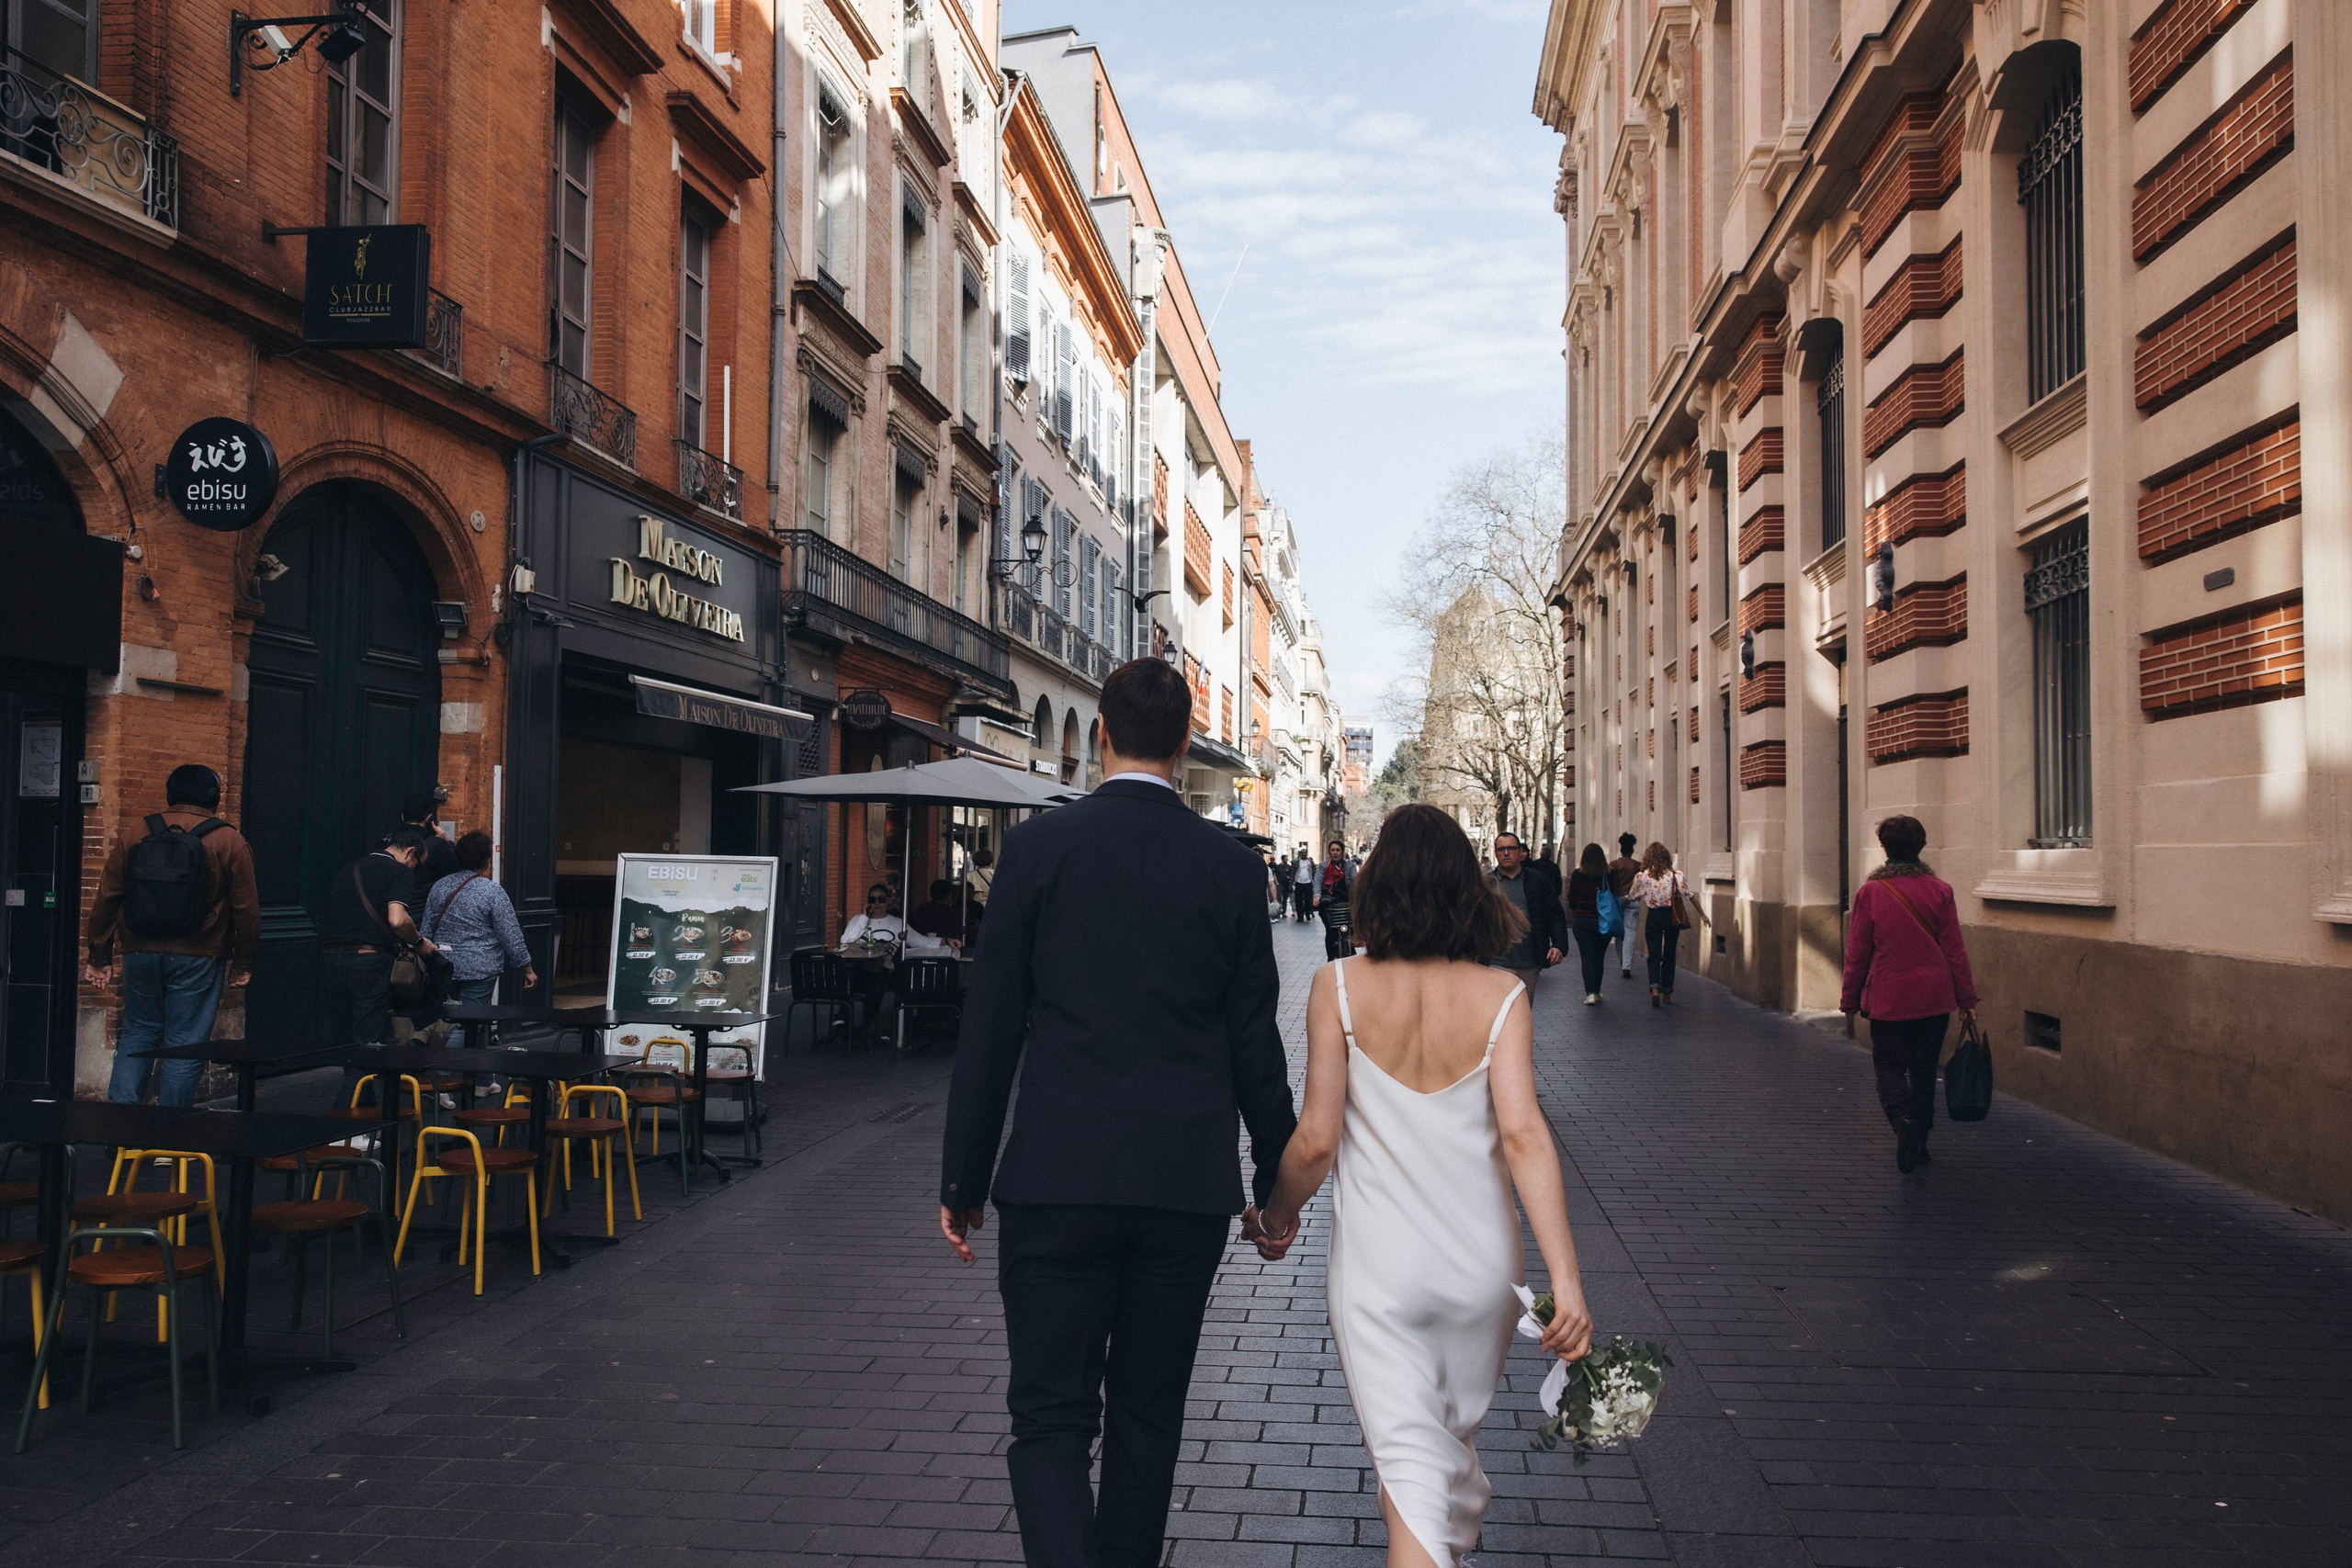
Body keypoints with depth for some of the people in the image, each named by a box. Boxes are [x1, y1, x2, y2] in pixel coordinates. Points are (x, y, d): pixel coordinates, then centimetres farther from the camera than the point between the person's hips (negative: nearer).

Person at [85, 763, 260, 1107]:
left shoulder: (134, 837, 5)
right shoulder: (230, 843, -2)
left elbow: (106, 899, 6)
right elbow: (246, 908, -2)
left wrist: (100, 958, 13)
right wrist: (242, 963, 6)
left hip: (140, 954, 3)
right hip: (197, 959, -3)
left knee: (138, 1032, 17)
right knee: (185, 1042, 2)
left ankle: (120, 1108, 3)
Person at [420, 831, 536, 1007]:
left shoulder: (439, 887, 5)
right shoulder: (493, 892, -11)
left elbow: (427, 929, 10)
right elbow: (512, 937, -9)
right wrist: (528, 969, -1)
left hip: (445, 968, 5)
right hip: (480, 971, -5)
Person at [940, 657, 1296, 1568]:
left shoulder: (1037, 846, -4)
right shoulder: (1232, 866, 0)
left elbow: (989, 1029, -3)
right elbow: (1255, 1042, 3)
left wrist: (963, 1182, 5)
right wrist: (1275, 1184, 14)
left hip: (1057, 1181, -2)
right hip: (1189, 1185, 2)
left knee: (1050, 1422, 4)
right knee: (1147, 1416, 17)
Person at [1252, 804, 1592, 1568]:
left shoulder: (1338, 987, -10)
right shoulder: (1500, 996, -8)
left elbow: (1317, 1139, -10)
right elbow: (1523, 1135, -16)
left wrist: (1277, 1217, 8)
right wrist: (1565, 1277, -17)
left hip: (1378, 1265, -2)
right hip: (1482, 1262, 3)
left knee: (1409, 1457, 0)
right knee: (1456, 1433, 25)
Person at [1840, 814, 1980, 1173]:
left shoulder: (1870, 892, -7)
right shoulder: (1940, 891, -2)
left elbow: (1857, 954, -2)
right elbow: (1955, 950, 0)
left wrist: (1850, 1000, 8)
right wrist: (1967, 998, 8)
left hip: (1888, 999, -2)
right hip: (1934, 998, 2)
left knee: (1889, 1065, 7)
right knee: (1924, 1068, 14)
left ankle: (1904, 1119, -20)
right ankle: (1920, 1140, 18)